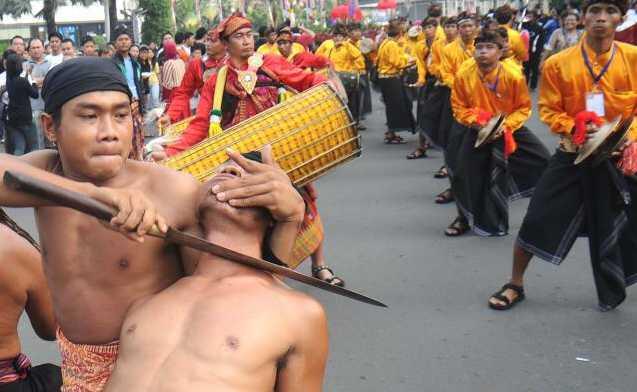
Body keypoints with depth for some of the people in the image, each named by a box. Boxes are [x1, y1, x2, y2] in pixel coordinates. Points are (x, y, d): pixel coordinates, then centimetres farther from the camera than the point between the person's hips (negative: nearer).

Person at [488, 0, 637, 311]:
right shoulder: (558, 63, -5)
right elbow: (548, 110, -1)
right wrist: (576, 129, -17)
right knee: (536, 220, 0)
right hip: (573, 156, 0)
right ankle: (515, 285, 21)